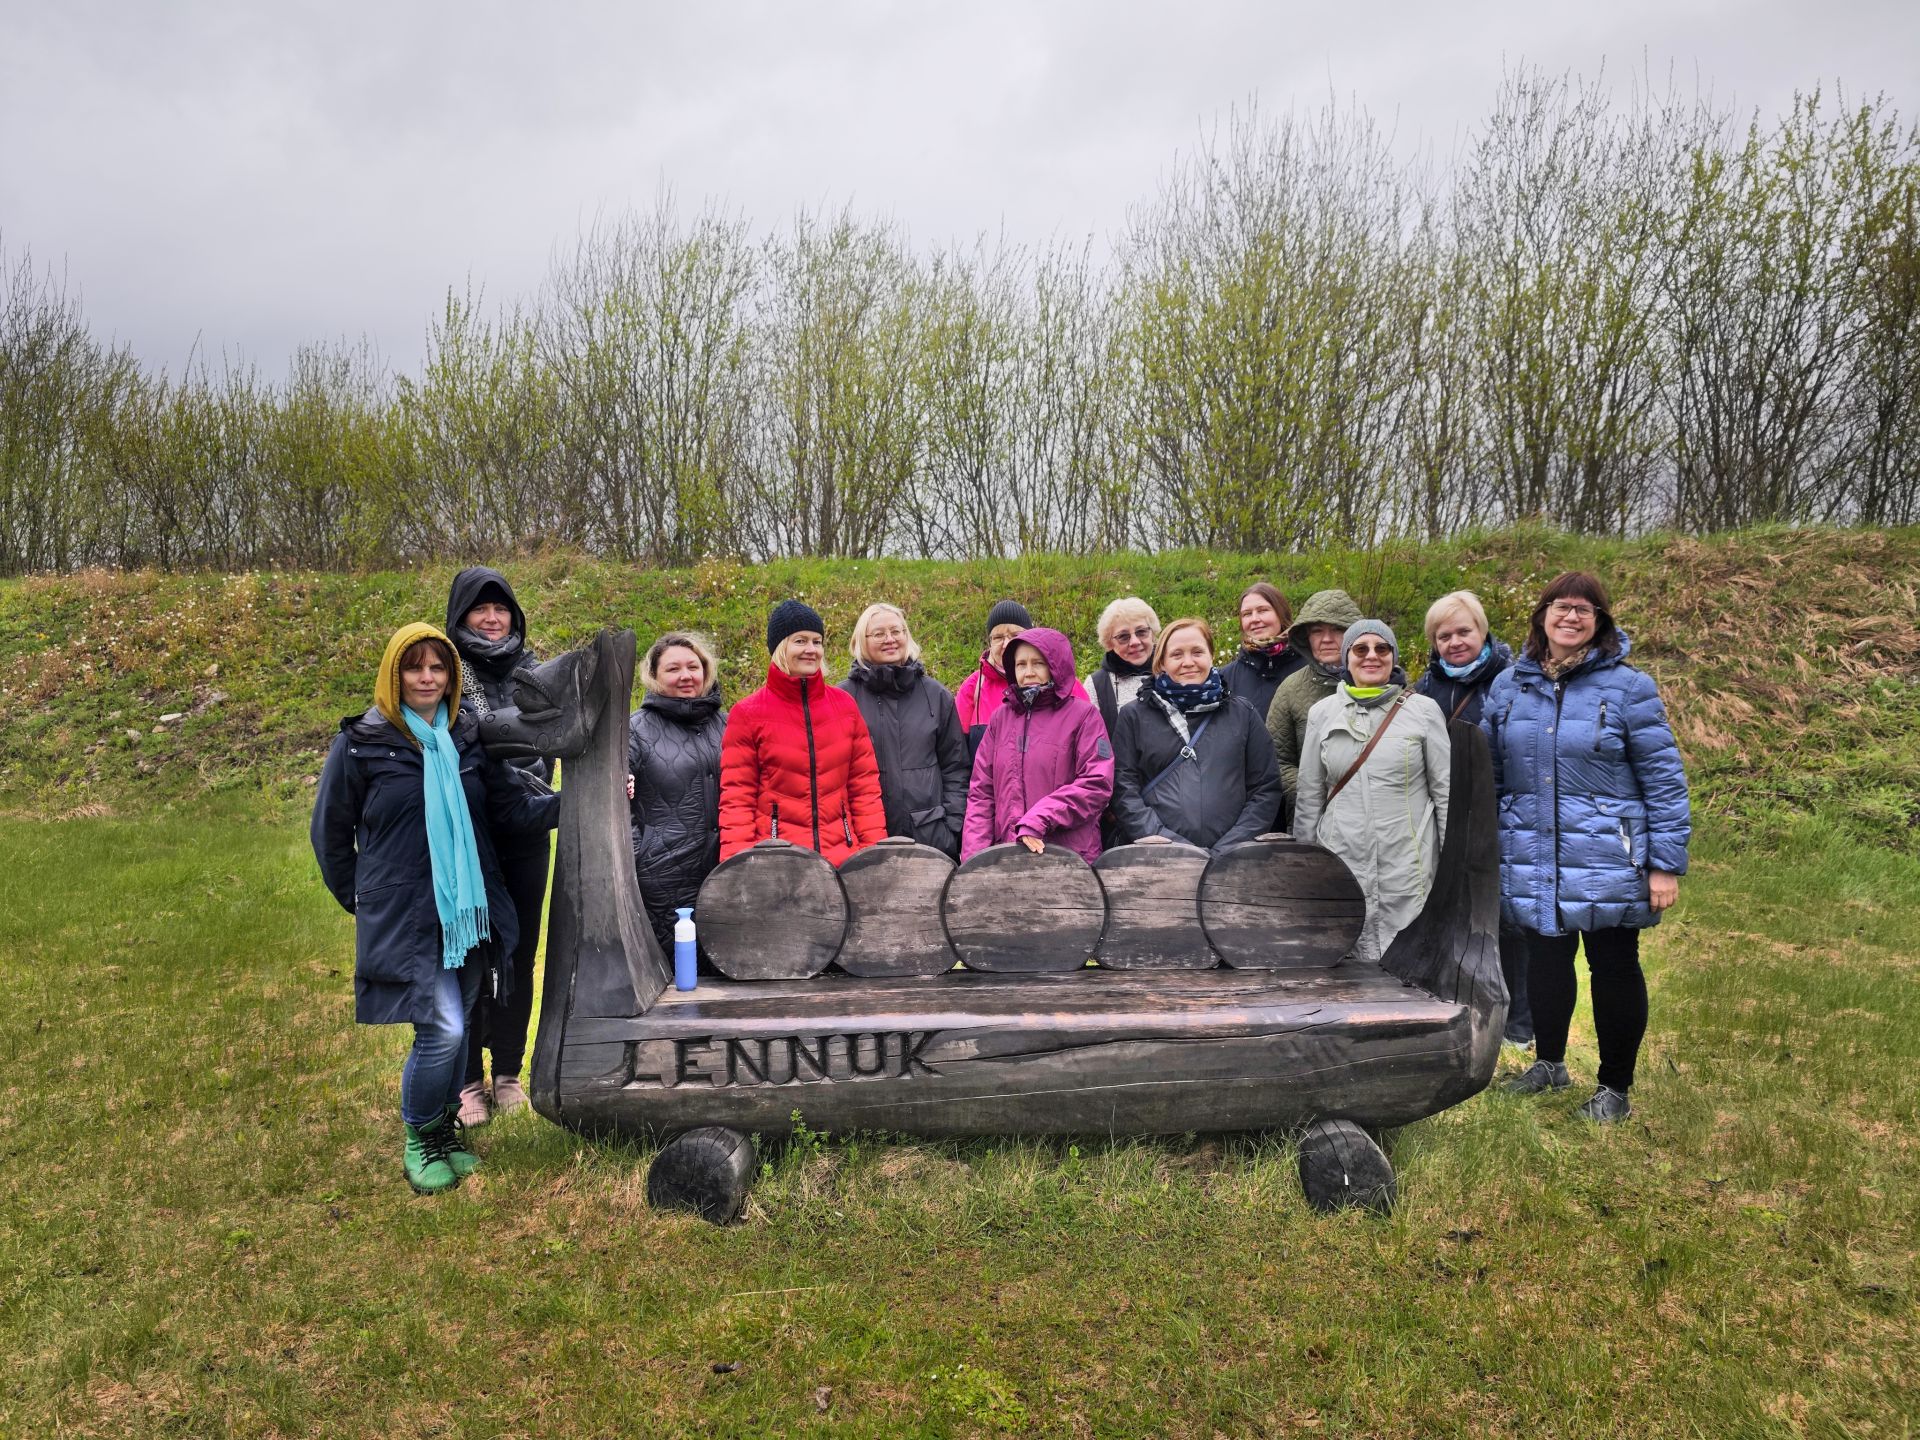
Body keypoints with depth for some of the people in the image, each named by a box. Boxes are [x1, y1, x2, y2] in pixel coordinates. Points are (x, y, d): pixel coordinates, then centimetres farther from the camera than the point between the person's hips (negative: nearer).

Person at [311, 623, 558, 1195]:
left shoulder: (467, 736, 6)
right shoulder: (362, 743, -4)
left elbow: (509, 806, 5)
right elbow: (330, 832, 5)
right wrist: (361, 901, 9)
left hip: (469, 909, 4)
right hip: (402, 919, -4)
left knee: (453, 1029, 13)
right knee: (442, 1029, -12)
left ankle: (447, 1129, 34)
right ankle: (418, 1137, 14)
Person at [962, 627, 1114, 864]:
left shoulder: (1083, 715, 1)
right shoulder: (1001, 717, 12)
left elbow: (1097, 785, -8)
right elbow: (981, 791, 10)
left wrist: (1037, 821, -16)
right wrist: (974, 853, -2)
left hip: (1070, 853, -3)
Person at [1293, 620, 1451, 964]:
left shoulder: (1424, 710, 2)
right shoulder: (1322, 712, 7)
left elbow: (1445, 790, 3)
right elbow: (1309, 796, 11)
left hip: (1409, 866, -1)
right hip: (1341, 861, 2)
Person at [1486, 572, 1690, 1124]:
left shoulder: (1628, 687, -6)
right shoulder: (1509, 686, 5)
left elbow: (1664, 778, -6)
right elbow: (1488, 772, 12)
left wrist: (1666, 863, -8)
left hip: (1607, 862, -3)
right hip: (1533, 862, 3)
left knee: (1614, 969, 9)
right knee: (1544, 963, 15)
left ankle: (1615, 1087, 25)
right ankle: (1549, 1063, 36)